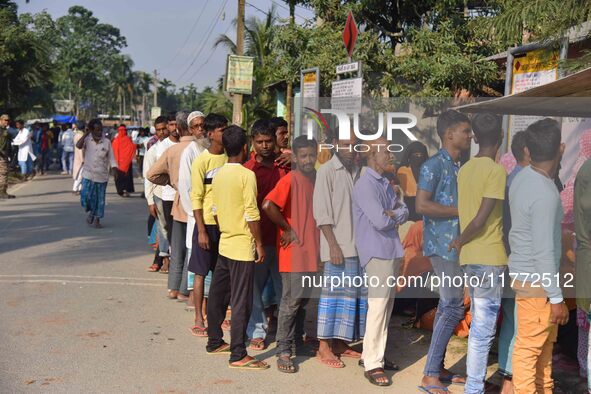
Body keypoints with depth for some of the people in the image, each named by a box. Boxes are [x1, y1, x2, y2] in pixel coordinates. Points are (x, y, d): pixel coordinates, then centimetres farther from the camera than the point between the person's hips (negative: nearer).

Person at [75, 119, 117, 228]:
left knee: (100, 199, 5)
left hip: (102, 176, 1)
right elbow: (78, 145, -23)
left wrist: (115, 170, -14)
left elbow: (111, 158, 0)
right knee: (86, 197, -7)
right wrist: (85, 134, -17)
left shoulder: (106, 142, -1)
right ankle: (91, 212, 23)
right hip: (88, 174, -1)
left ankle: (97, 219, 19)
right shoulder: (87, 140, -2)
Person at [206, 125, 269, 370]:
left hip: (224, 244, 8)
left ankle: (214, 342, 29)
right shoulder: (247, 175, -15)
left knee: (217, 295, 16)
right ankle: (238, 355, 0)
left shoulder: (218, 175, 7)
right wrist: (259, 244, -10)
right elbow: (252, 214, -17)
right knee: (241, 302, -4)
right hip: (243, 246, -8)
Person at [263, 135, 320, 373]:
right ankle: (284, 351, 5)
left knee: (306, 299, 15)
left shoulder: (318, 179, 9)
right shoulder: (291, 179, -12)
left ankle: (294, 340, 30)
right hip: (294, 251, -7)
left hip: (313, 251, 7)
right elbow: (268, 206, -24)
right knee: (292, 300, -3)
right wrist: (287, 229, -14)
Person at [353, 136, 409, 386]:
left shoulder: (385, 183, 16)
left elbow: (404, 213, 10)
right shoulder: (365, 185, -13)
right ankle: (373, 364, -2)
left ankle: (371, 353, 23)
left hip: (392, 251, 9)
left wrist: (391, 213, -11)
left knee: (386, 305, 12)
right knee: (378, 307, -8)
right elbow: (381, 221, -21)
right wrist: (396, 213, -1)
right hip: (377, 252, -9)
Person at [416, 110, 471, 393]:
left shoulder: (458, 166, 15)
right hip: (442, 244, -9)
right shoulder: (434, 165, -13)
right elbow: (422, 205, -22)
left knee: (447, 305, 13)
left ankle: (437, 368, 22)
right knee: (453, 306, -10)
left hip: (456, 243, 9)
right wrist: (461, 211, -18)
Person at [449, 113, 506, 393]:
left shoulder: (465, 169, 10)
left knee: (478, 324, 17)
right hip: (489, 258, -8)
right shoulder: (496, 171, -14)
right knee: (483, 330, -1)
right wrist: (460, 242, -5)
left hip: (470, 258, 8)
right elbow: (481, 219, -18)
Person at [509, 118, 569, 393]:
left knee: (545, 341, 23)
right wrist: (556, 298, -17)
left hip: (525, 273, 9)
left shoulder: (523, 177, 1)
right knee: (530, 347, 4)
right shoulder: (545, 194, -26)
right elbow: (543, 251, -24)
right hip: (535, 280, -9)